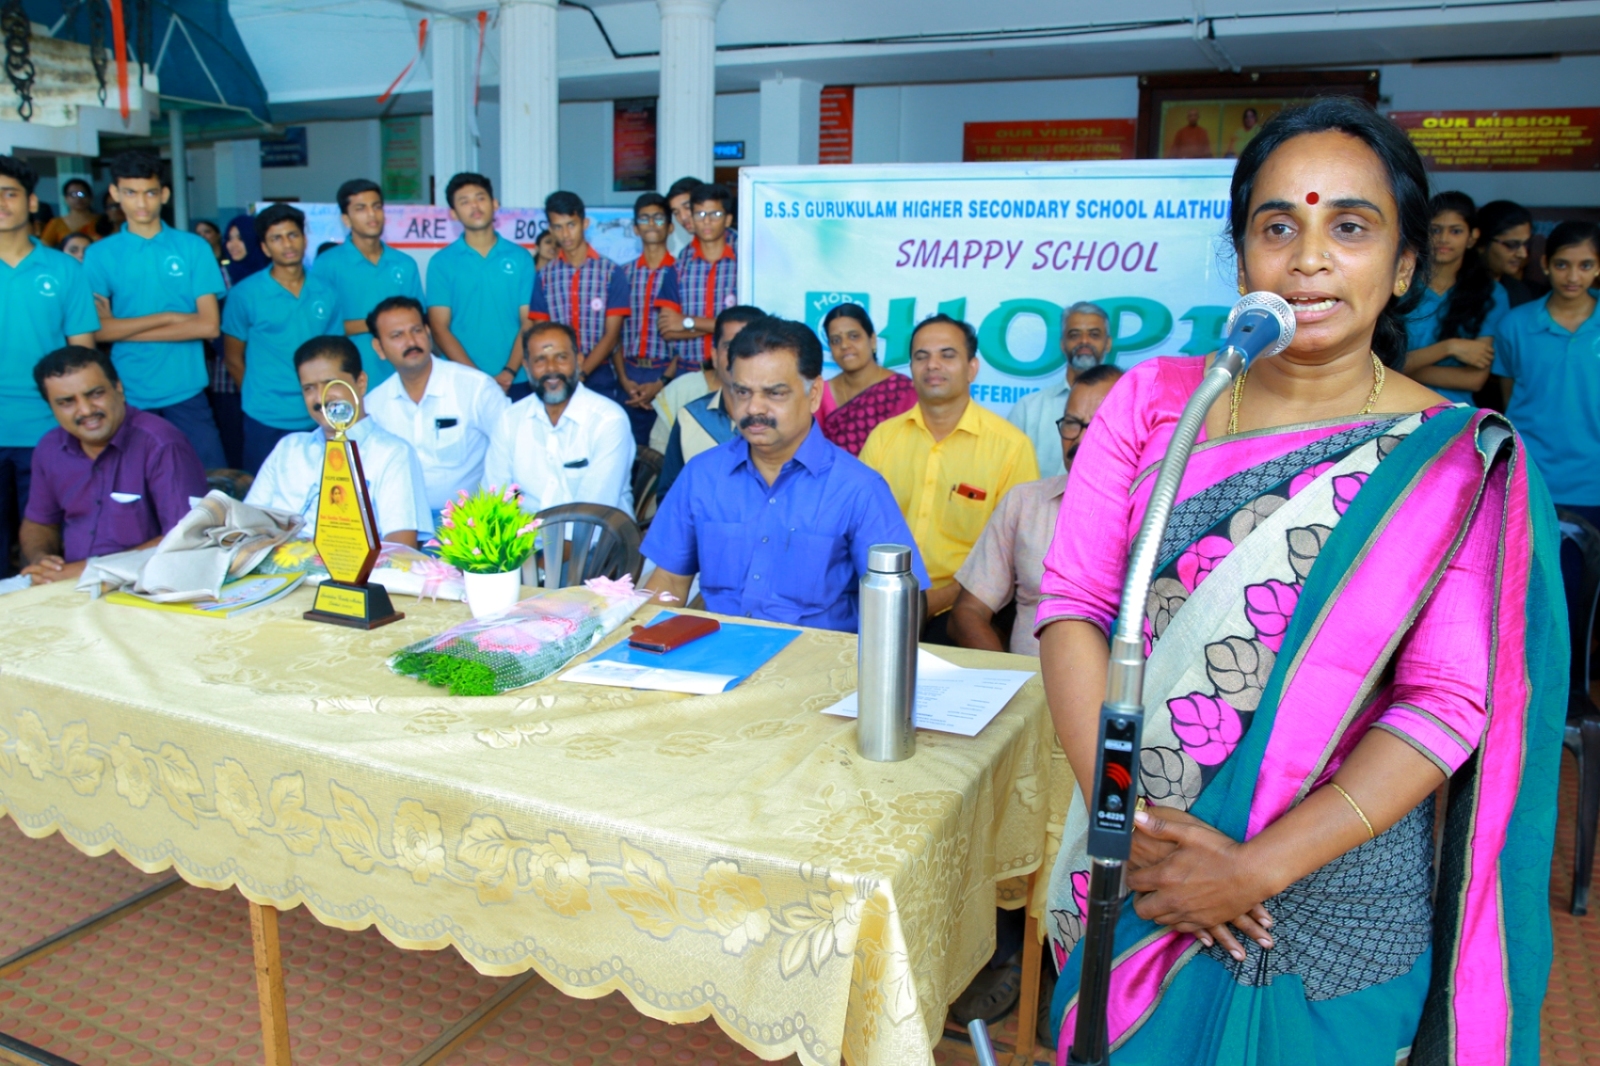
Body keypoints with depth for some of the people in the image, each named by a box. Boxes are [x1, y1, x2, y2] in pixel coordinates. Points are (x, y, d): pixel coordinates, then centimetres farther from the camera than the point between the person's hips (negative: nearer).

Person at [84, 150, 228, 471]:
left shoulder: (194, 248, 2)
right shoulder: (99, 254, 3)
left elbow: (209, 325, -6)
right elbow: (97, 330, -5)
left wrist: (125, 329, -6)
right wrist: (167, 317, -11)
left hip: (186, 393, -1)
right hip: (128, 396, 1)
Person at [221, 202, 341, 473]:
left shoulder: (326, 293, 5)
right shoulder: (243, 295, -3)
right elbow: (234, 358, 5)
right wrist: (259, 398, 5)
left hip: (318, 421, 2)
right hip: (266, 422, -2)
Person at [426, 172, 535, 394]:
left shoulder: (521, 258, 6)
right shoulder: (441, 262, 3)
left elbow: (529, 322, 2)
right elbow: (439, 327, -2)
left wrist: (510, 372, -12)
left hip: (516, 382, 1)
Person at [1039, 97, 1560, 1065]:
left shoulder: (1460, 463, -8)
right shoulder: (1152, 401, -4)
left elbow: (1449, 704, -12)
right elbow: (1072, 603, -8)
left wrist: (1259, 868, -19)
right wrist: (1123, 813, -17)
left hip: (1336, 905, -1)